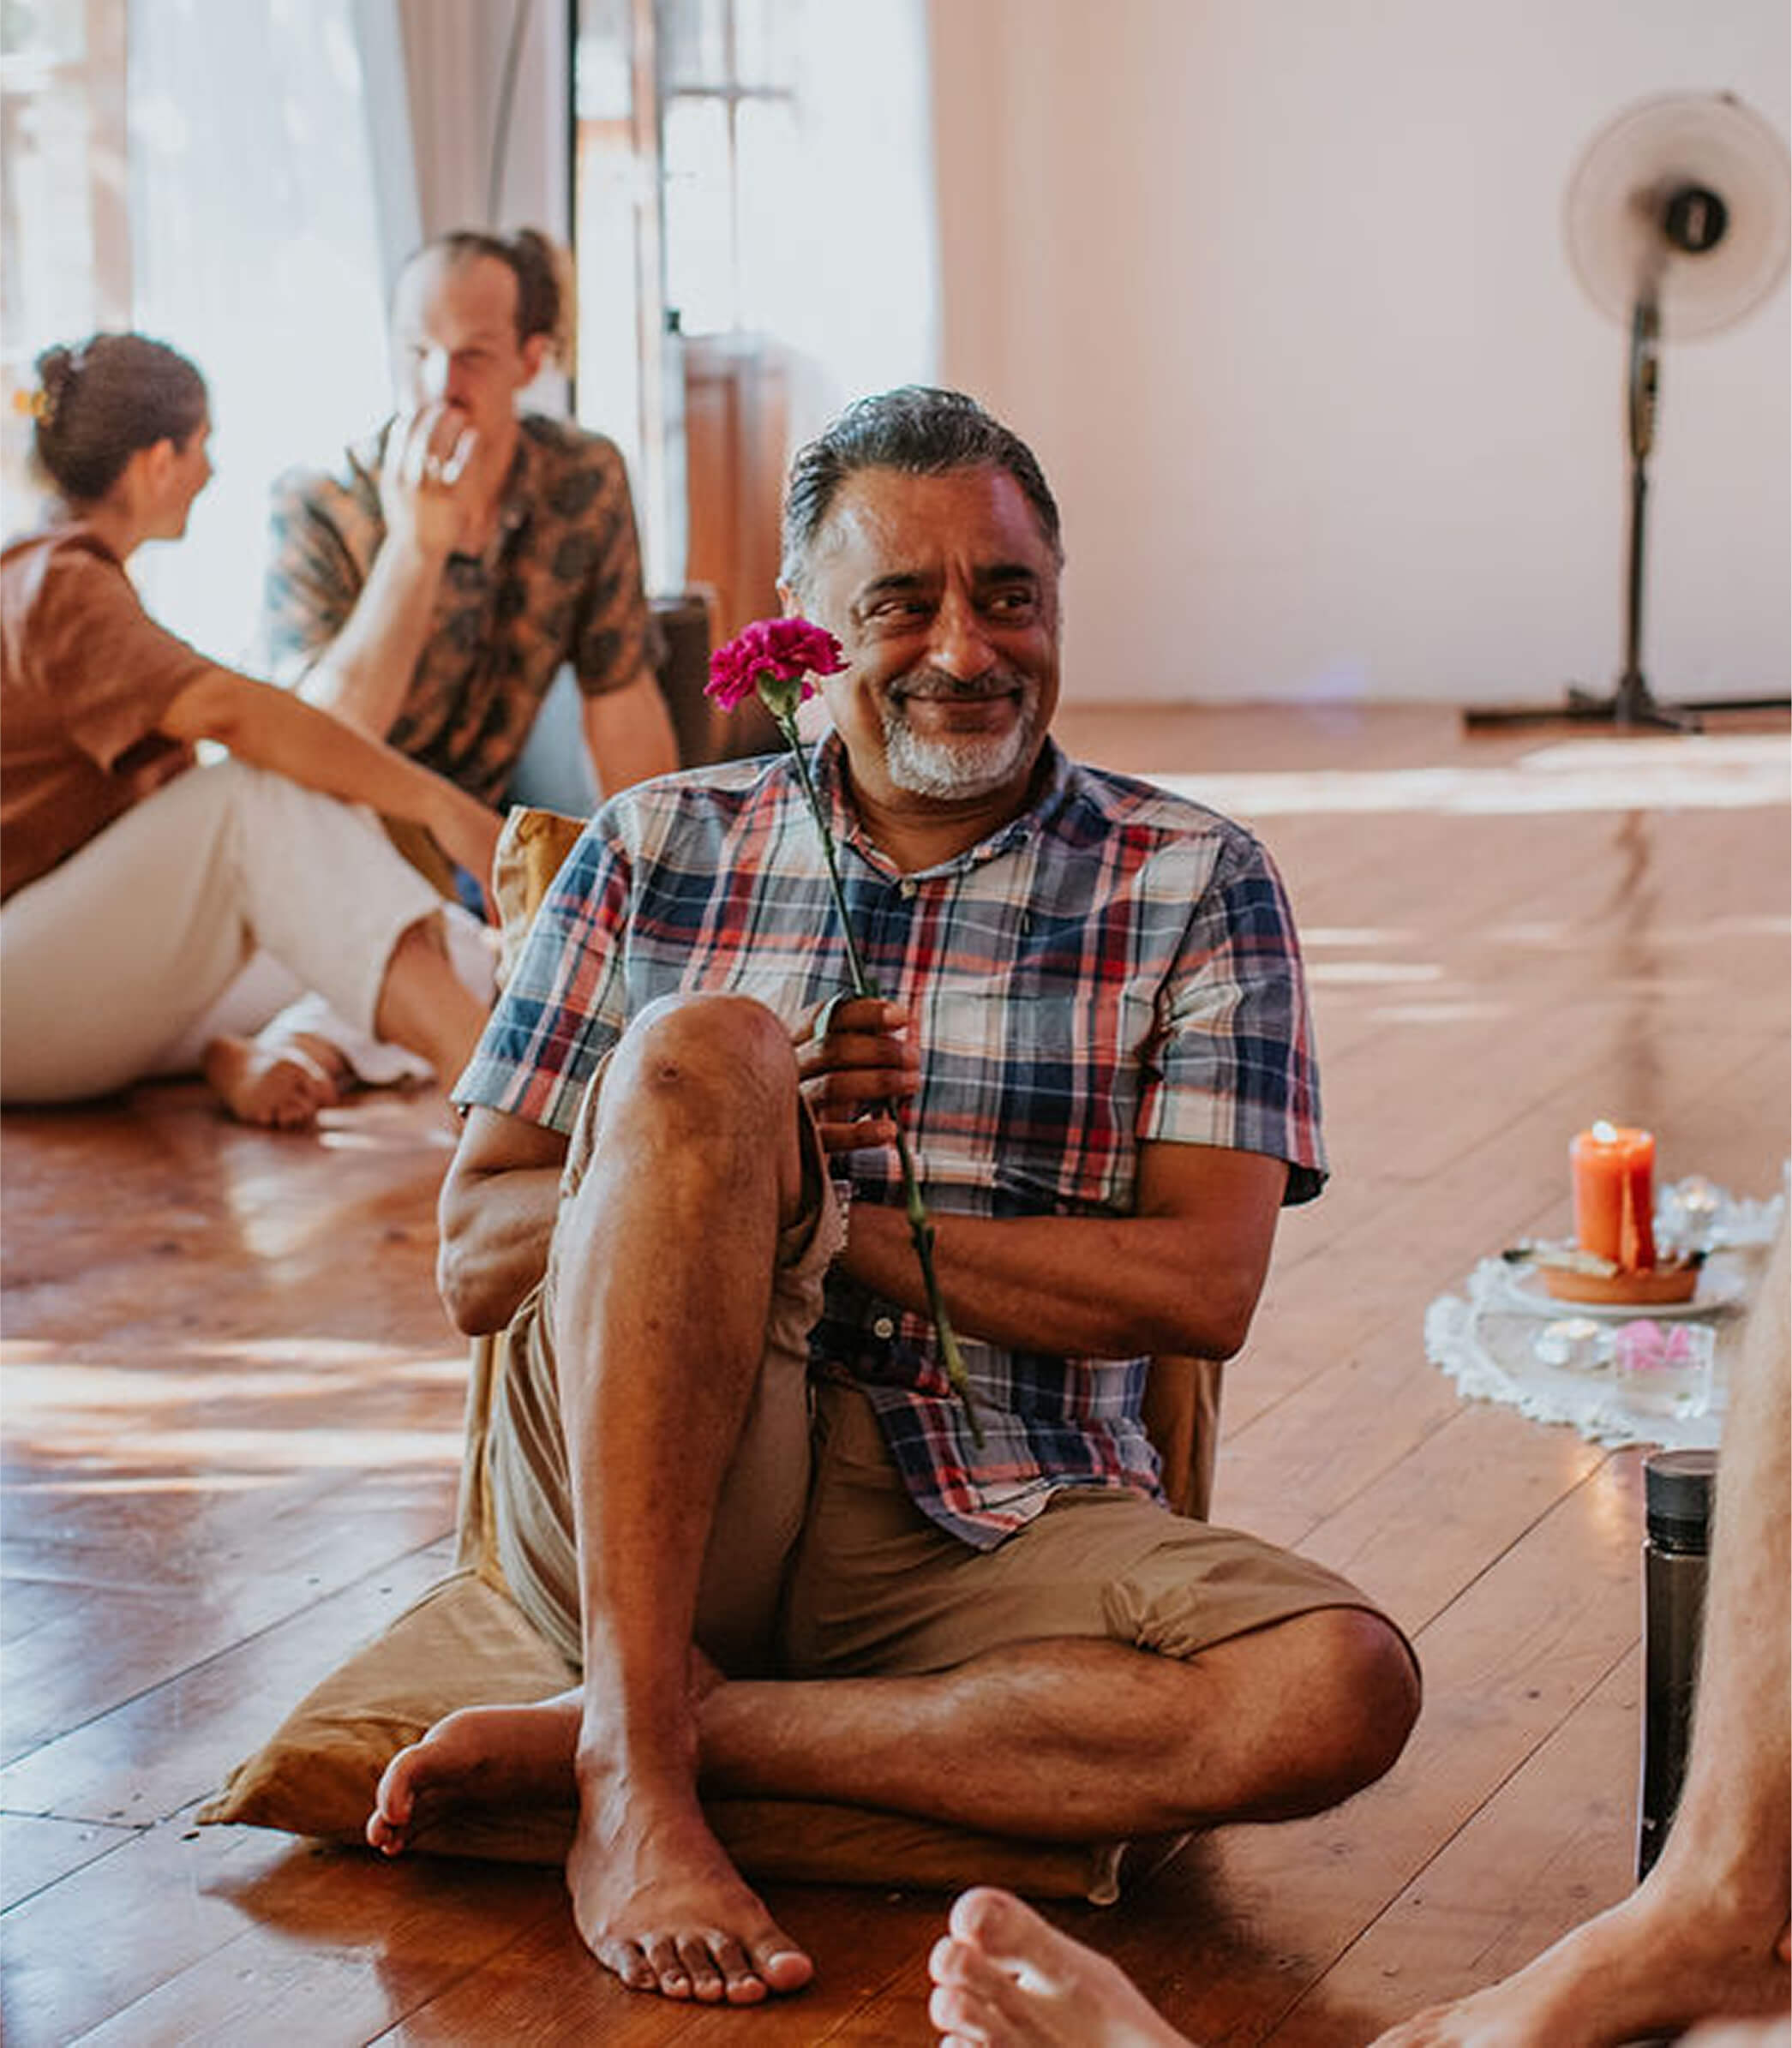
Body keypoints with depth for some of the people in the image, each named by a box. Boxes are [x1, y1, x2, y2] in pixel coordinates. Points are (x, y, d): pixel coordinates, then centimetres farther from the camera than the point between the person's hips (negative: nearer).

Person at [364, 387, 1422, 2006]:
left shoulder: (1193, 887, 8)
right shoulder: (658, 851, 12)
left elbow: (1202, 1287, -4)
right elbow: (475, 1257, 8)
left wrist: (817, 1213, -9)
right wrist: (743, 1140, -10)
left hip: (998, 1533, 1)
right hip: (658, 1499, 0)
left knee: (1342, 1692, -28)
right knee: (704, 1042, -25)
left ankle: (631, 1736, -21)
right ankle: (640, 1772, -28)